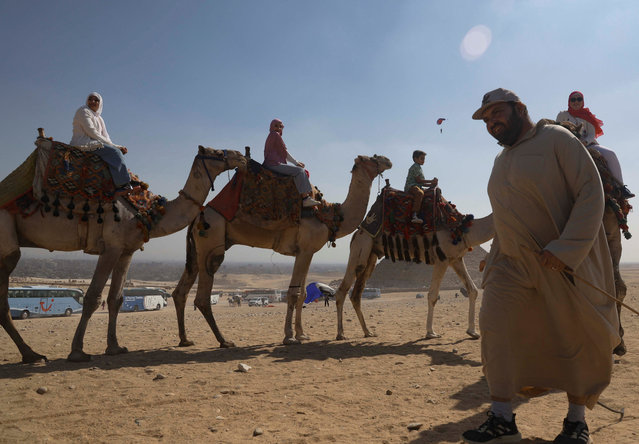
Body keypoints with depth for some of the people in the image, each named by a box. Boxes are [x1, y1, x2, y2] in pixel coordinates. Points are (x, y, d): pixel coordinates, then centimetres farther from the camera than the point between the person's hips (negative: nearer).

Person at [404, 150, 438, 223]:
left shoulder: (419, 168, 26)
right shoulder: (415, 167, -5)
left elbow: (421, 183, 23)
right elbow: (418, 180, -13)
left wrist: (430, 185, 7)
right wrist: (431, 181, -8)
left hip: (417, 187, 11)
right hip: (411, 186, -11)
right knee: (420, 193, -40)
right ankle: (414, 216, -50)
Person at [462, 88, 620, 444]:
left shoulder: (556, 140, -8)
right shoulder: (501, 160, 14)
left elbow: (591, 192, -16)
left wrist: (566, 249, -24)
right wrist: (494, 256, 16)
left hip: (567, 262, -6)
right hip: (514, 262, 6)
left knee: (578, 339, 4)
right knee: (496, 326, -4)